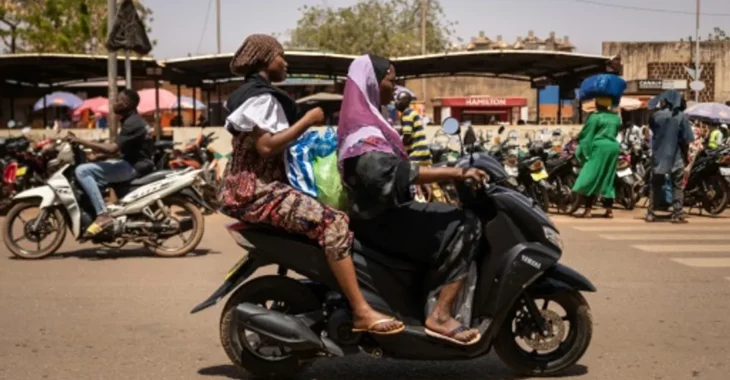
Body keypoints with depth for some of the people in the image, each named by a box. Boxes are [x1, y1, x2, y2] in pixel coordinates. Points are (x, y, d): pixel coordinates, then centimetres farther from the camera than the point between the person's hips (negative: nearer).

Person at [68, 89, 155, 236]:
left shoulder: (132, 123, -18)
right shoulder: (133, 120, 16)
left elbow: (112, 149, -27)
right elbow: (118, 147, 21)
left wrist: (80, 141, -23)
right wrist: (94, 151, 10)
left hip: (134, 166, -11)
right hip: (133, 163, 11)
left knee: (82, 171, -19)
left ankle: (103, 215, -22)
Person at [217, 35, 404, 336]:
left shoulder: (251, 93, 22)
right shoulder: (261, 95, -11)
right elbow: (265, 146, -24)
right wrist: (307, 121, -16)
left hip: (252, 187, 11)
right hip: (257, 190, -11)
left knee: (332, 215, 14)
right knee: (332, 222, -24)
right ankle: (362, 312, -28)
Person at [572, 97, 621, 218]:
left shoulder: (595, 117, -7)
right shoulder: (616, 117, 14)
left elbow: (585, 134, -7)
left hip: (599, 148, -7)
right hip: (613, 147, 7)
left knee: (591, 178, -4)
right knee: (608, 179, 11)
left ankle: (588, 209, -10)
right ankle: (609, 209, 8)